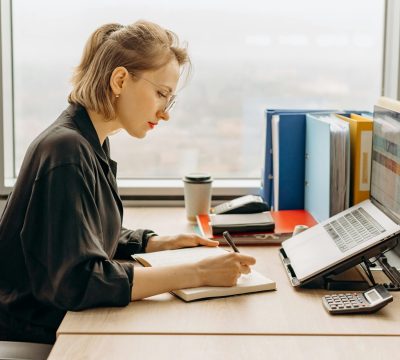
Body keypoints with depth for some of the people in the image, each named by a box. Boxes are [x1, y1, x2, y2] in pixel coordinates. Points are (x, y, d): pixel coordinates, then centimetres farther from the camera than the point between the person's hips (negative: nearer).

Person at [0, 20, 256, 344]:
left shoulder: (91, 144, 6)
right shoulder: (66, 150, -22)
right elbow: (79, 281, -28)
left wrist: (161, 244, 3)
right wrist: (197, 274, -27)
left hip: (69, 320, 8)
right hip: (38, 337, -8)